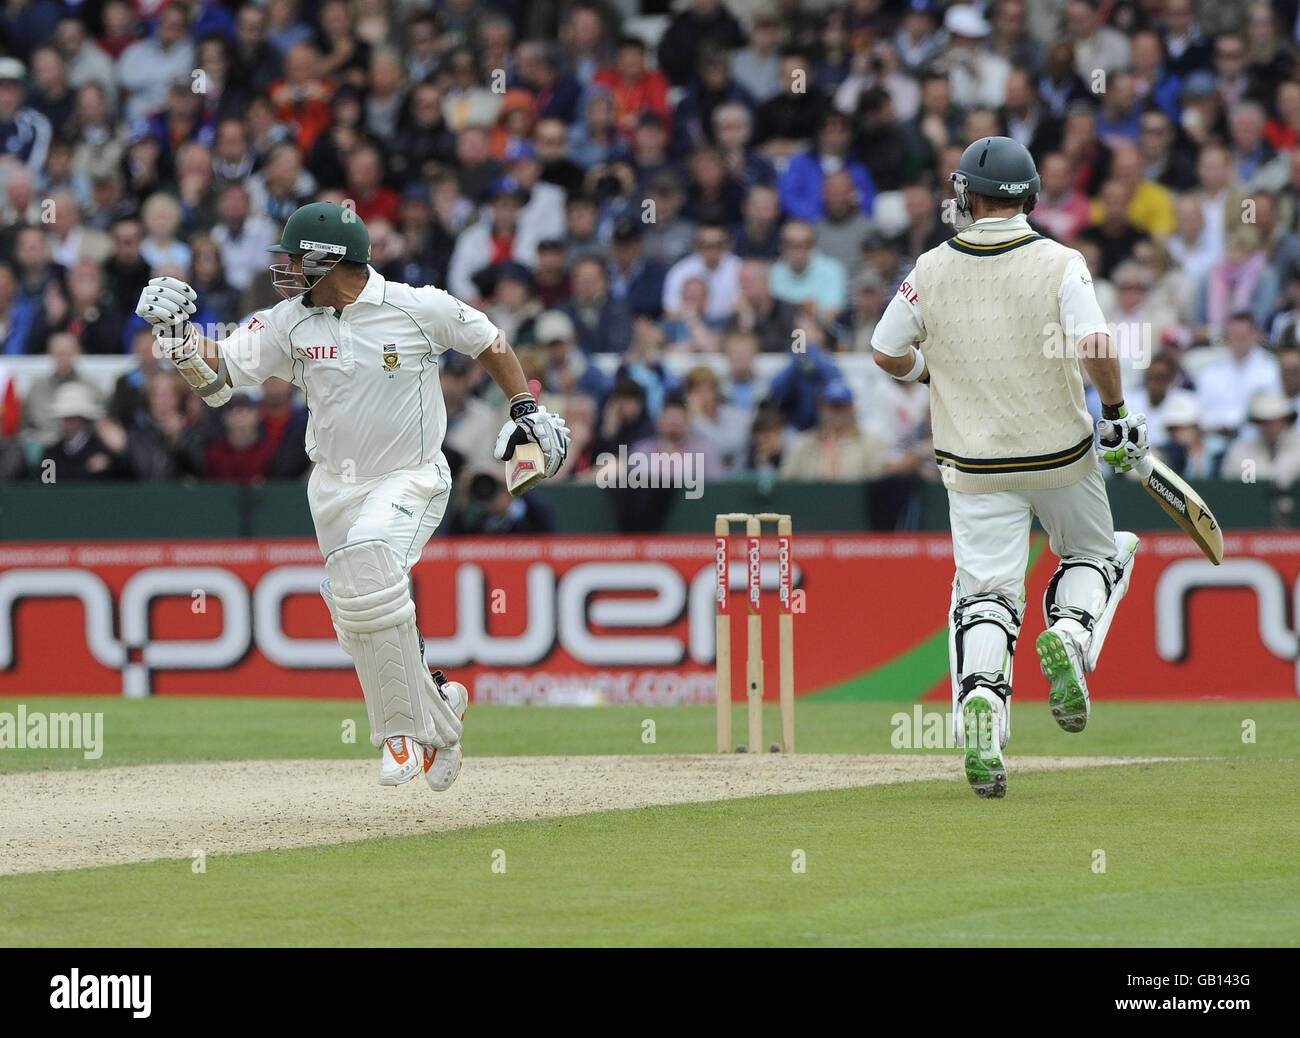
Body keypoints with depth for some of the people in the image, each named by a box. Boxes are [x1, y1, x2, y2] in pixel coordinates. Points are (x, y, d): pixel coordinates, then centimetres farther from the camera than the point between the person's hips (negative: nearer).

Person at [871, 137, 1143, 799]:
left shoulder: (932, 270, -2)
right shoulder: (1059, 264, -9)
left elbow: (886, 354, 5)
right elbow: (1097, 345, -21)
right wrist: (1117, 415, -7)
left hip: (975, 465, 1)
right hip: (1062, 455, -1)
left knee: (986, 595, 1)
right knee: (1094, 553, 23)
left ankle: (980, 707, -24)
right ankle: (1070, 632, -8)